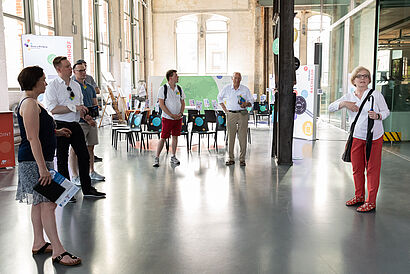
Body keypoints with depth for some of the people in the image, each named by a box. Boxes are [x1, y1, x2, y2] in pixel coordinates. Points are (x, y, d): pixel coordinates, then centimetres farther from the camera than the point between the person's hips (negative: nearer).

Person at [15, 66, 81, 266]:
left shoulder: (31, 102, 17)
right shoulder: (29, 103, -16)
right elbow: (32, 138, -23)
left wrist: (56, 132, 20)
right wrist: (42, 167, -26)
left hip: (38, 160, 11)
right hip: (34, 161, -11)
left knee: (39, 202, 15)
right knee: (48, 203, -10)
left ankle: (39, 244, 26)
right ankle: (57, 251, -7)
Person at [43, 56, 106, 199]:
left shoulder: (76, 85, 13)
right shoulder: (52, 86, -7)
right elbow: (52, 109, -18)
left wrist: (84, 115, 4)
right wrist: (74, 108, -20)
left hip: (75, 125, 6)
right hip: (61, 126, -6)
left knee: (84, 155, 8)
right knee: (62, 160, 5)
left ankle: (87, 188, 21)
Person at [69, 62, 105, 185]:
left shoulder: (90, 87, 18)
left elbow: (95, 104, 19)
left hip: (91, 121, 7)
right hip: (78, 122, -7)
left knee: (90, 147, 15)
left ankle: (92, 172, 26)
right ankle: (75, 176, 1)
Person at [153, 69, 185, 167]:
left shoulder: (179, 89, 8)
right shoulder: (163, 89, -7)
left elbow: (183, 103, 12)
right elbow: (161, 104, -10)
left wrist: (181, 113, -5)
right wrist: (172, 115, -15)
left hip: (178, 118, 5)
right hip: (167, 118, -5)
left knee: (175, 136, 9)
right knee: (163, 137, -4)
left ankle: (173, 157, 19)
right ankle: (156, 158, 2)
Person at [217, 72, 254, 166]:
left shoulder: (245, 89, 4)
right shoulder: (226, 88, 6)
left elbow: (251, 101, 10)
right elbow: (219, 98, 20)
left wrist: (246, 104, -13)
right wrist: (225, 109, 10)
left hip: (242, 114, 0)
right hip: (231, 114, 1)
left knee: (242, 137, -2)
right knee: (230, 136, 1)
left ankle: (242, 159, 5)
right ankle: (231, 158, 9)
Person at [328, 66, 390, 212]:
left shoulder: (376, 94, -2)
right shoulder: (349, 97, 6)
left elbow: (386, 111, 3)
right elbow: (330, 107, 0)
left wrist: (377, 116, -18)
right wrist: (344, 103, -17)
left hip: (374, 137, -3)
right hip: (356, 137, 4)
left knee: (372, 168, 0)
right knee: (357, 168, 11)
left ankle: (371, 201, 8)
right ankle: (359, 196, 29)